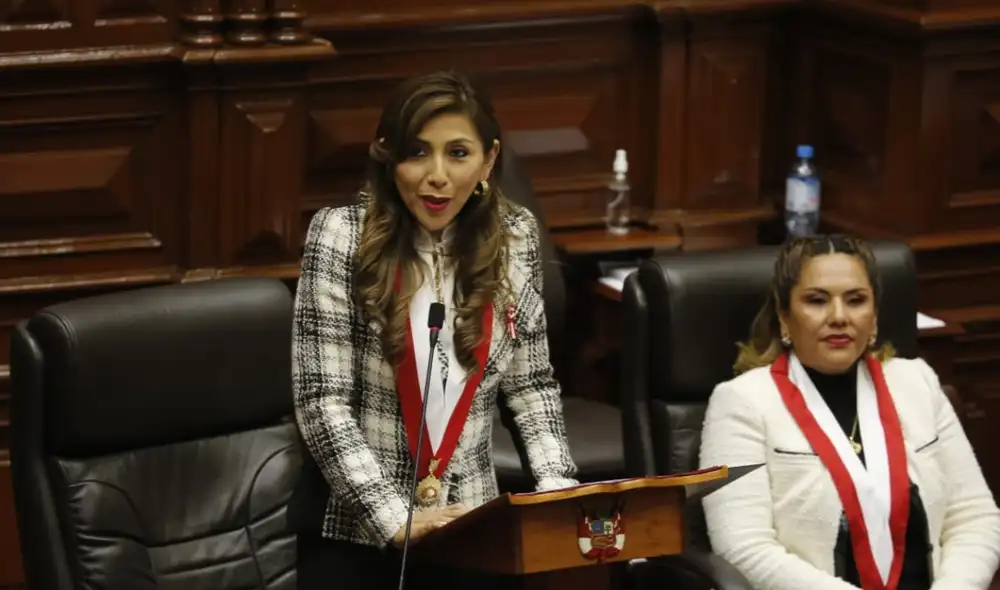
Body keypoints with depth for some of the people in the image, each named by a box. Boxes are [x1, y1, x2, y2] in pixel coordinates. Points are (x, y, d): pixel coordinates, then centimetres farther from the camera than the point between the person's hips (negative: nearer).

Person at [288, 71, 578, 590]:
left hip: (467, 525, 3)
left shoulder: (514, 235, -1)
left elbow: (531, 383, 7)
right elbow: (322, 402, -14)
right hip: (353, 527, -3)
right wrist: (395, 518, -22)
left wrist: (558, 486, -8)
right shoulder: (341, 235, -12)